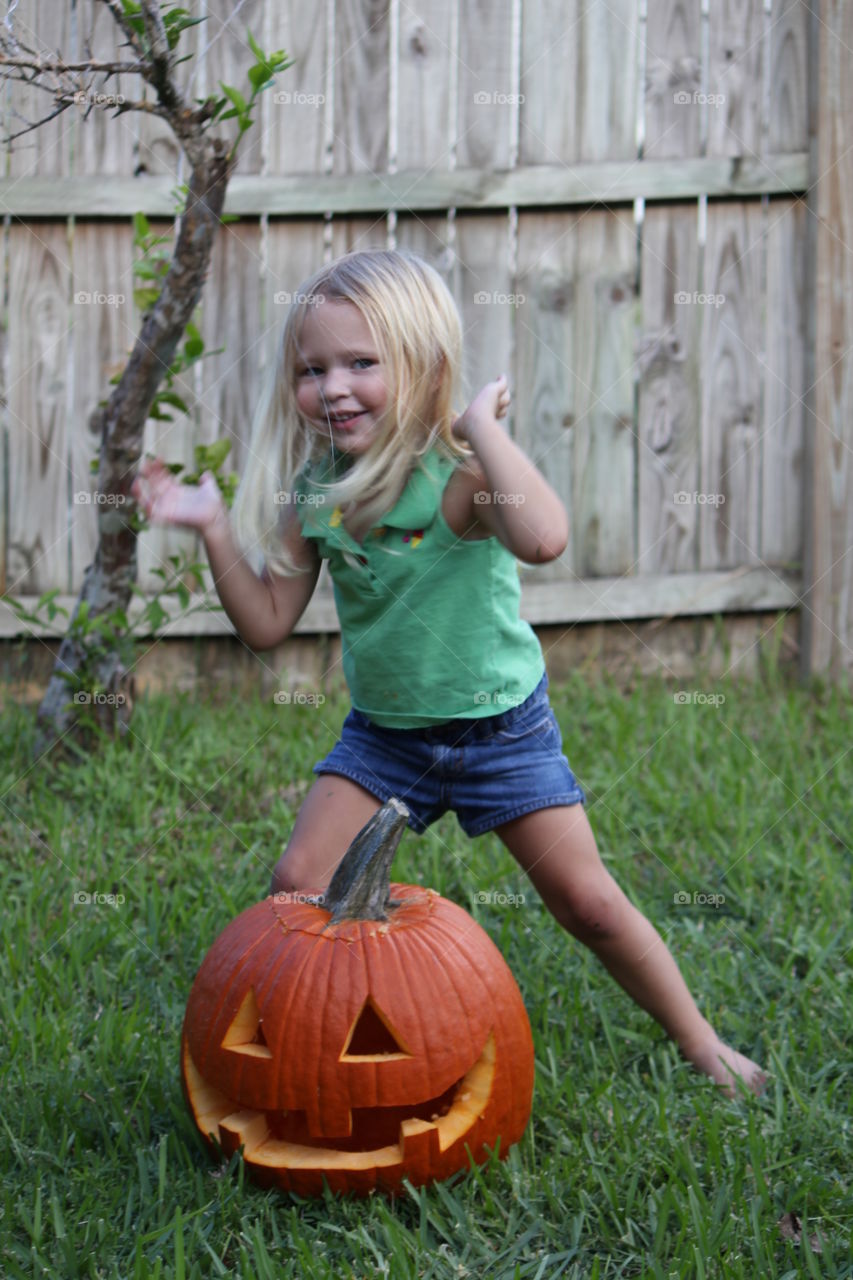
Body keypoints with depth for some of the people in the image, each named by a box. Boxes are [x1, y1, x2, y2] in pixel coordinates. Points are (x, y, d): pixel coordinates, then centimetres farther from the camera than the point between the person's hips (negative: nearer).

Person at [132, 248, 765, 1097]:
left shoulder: (457, 477, -27)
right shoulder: (313, 490, -8)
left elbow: (543, 538, -50)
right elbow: (268, 623, -4)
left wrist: (485, 423, -41)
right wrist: (213, 528, -12)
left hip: (500, 729, -4)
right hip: (382, 733, 5)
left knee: (589, 905, 1)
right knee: (296, 884, -6)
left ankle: (699, 1042, 21)